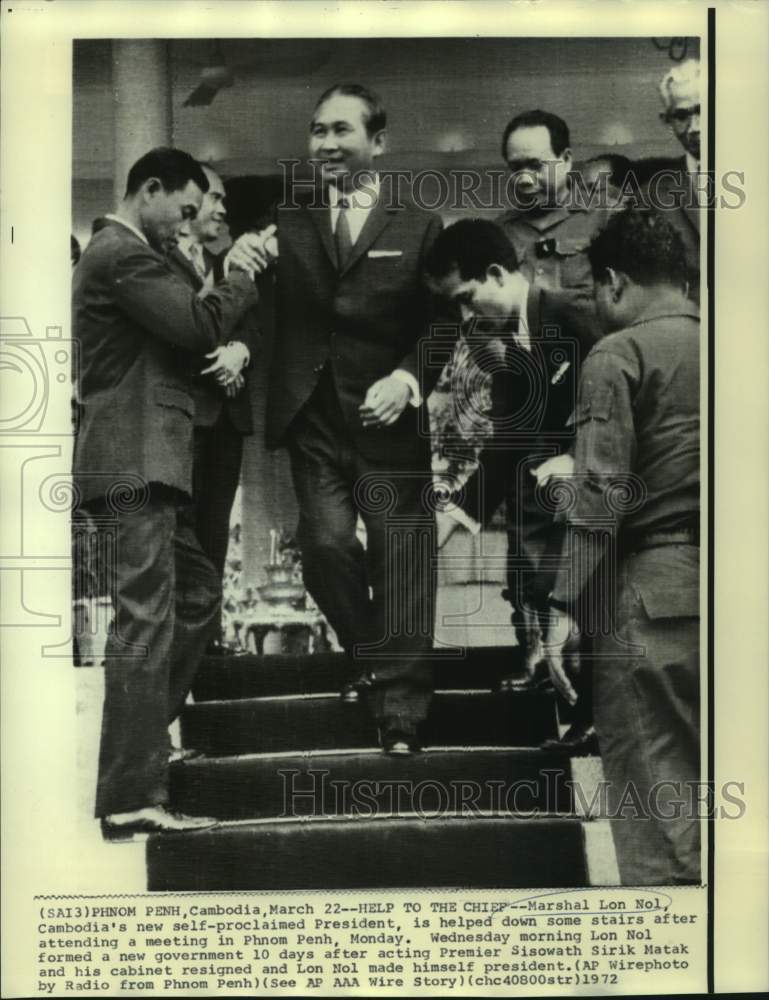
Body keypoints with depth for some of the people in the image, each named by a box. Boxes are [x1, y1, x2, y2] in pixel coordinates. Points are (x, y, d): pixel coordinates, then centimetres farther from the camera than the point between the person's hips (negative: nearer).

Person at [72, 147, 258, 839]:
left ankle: (140, 727, 22)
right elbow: (200, 325, -18)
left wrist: (224, 347, 7)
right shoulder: (123, 256, -11)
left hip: (143, 459, 11)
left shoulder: (122, 255, 22)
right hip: (137, 459, -11)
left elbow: (181, 333, 21)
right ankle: (132, 800, -9)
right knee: (146, 618, -11)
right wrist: (241, 277, -2)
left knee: (197, 593, 18)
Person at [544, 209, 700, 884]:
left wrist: (567, 606, -11)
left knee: (652, 789, -1)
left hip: (651, 590, -6)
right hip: (718, 588, 6)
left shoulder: (618, 353, -4)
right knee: (703, 773, 14)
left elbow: (602, 492, -12)